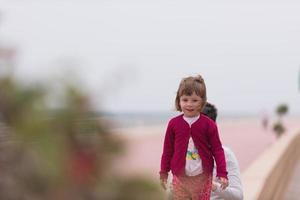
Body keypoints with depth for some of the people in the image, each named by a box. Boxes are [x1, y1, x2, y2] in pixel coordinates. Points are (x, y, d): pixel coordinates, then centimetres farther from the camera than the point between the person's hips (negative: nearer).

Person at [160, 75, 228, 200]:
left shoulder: (209, 124, -5)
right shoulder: (173, 123, -2)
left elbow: (217, 150, -3)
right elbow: (168, 149, 7)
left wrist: (222, 174, -9)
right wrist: (164, 173, 9)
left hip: (202, 178, -1)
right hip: (180, 177, 1)